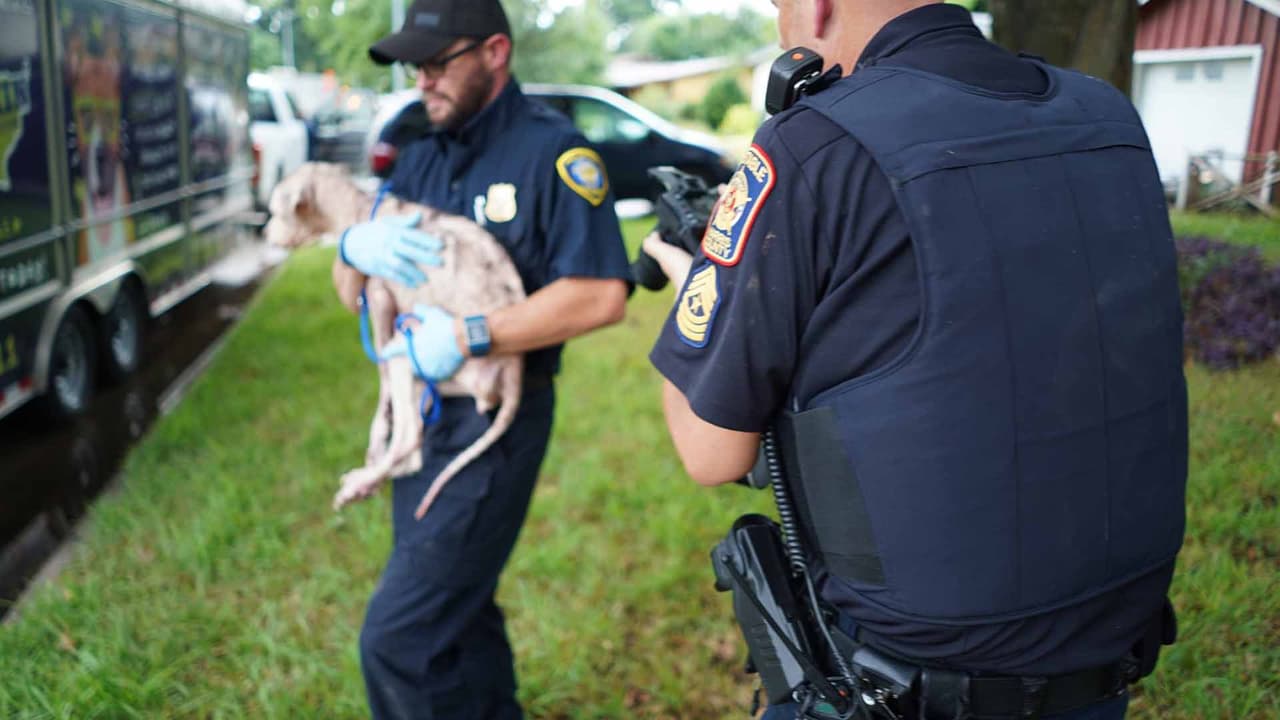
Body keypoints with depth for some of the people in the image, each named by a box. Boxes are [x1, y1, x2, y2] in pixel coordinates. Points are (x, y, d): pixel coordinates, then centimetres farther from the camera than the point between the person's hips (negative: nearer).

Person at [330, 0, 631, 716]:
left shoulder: (552, 149, -12)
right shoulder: (421, 158, 10)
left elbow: (602, 295, -23)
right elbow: (352, 294, 10)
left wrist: (467, 336, -25)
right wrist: (355, 246, -13)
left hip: (493, 421, -8)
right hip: (418, 412, 8)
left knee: (398, 639, -7)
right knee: (457, 611, 21)